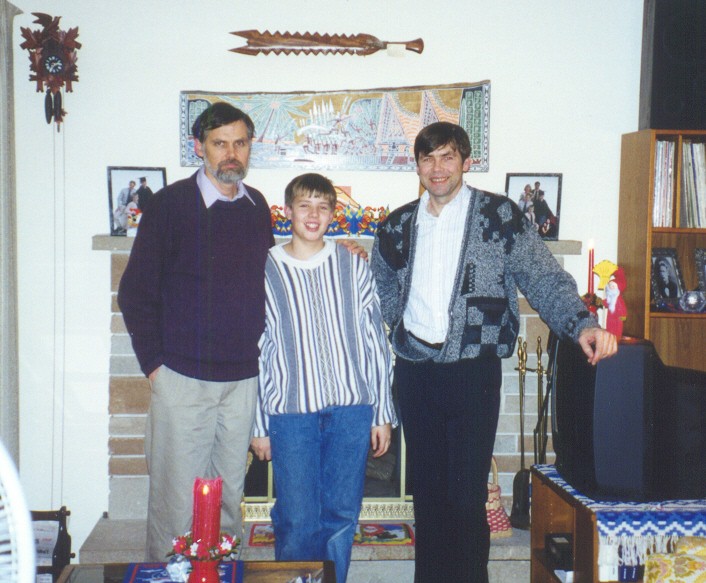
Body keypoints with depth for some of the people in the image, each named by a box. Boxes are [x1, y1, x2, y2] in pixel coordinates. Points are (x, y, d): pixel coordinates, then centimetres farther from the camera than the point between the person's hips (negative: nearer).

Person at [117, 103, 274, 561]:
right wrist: (154, 362, -7)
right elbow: (135, 292, -4)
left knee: (231, 497, 14)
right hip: (183, 377, -4)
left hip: (243, 377, 4)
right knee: (176, 498, 0)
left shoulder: (257, 206, 8)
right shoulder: (170, 204, -6)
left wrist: (259, 351, 7)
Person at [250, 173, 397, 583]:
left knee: (341, 517, 9)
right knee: (297, 521, 2)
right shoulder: (267, 271, 2)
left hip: (351, 410, 2)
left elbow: (376, 342, 8)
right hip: (291, 411, -2)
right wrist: (259, 424, 2)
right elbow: (256, 351, 3)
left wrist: (383, 412, 5)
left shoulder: (353, 267, 6)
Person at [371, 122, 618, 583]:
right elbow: (382, 288, 28)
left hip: (472, 370, -4)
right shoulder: (398, 226, 12)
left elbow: (544, 279, -5)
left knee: (467, 496, -4)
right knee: (428, 491, 11)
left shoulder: (500, 216, 0)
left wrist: (582, 324, -19)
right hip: (414, 370, 4)